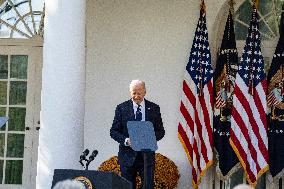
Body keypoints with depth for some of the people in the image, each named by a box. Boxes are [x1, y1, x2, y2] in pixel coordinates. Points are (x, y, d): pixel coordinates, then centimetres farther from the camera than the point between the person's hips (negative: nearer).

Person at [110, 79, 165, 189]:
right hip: (128, 154, 0)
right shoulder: (122, 108, 4)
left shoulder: (154, 108, 7)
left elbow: (160, 131, 8)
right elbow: (114, 131, 3)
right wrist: (126, 140, -15)